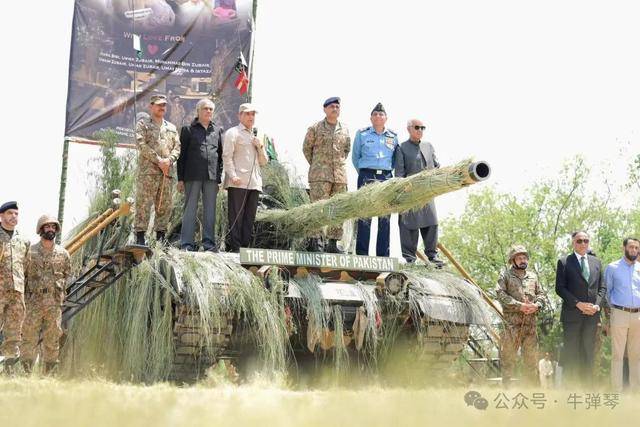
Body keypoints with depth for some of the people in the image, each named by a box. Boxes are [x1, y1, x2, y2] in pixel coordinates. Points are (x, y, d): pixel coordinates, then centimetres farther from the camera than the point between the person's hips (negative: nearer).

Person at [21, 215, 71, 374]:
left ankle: (49, 373, 11)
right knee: (29, 339, -4)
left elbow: (67, 274, 21)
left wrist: (60, 287, 8)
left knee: (52, 340, 4)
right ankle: (26, 372, -1)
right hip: (34, 302, -3)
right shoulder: (30, 252, 1)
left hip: (55, 303, 3)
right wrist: (24, 295, -1)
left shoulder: (63, 254, 9)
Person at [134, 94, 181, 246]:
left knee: (165, 206, 4)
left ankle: (160, 237, 10)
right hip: (148, 171, -5)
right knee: (143, 204, -9)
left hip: (167, 171, 5)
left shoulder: (171, 128, 21)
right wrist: (158, 161, -13)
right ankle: (140, 236, -9)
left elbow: (177, 147, 13)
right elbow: (142, 145, -6)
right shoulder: (143, 124, 7)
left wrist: (169, 160, -7)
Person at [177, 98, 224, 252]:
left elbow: (221, 154, 17)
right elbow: (182, 154, 6)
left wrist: (220, 175, 7)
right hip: (193, 175, -3)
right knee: (190, 208, -2)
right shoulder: (188, 129, 8)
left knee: (210, 210, 4)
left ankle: (209, 242, 7)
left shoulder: (218, 130, 16)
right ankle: (186, 243, -1)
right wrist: (180, 178, 0)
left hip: (212, 175, 3)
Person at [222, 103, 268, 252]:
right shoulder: (233, 133, 5)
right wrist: (233, 176, -17)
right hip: (238, 182, -7)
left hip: (254, 183, 7)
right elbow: (227, 156, -5)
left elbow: (264, 162, 25)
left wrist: (260, 147, 6)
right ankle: (235, 248, -10)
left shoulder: (257, 137, 26)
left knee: (249, 217, 4)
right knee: (236, 216, -8)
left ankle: (245, 247, 6)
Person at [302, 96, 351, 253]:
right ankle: (314, 241, -8)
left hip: (340, 175, 4)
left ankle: (333, 243, 9)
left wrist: (339, 163, 14)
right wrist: (315, 165, 8)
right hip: (320, 175, -4)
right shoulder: (315, 128, 1)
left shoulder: (345, 130, 12)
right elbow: (306, 148, 9)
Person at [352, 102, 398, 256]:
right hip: (367, 176, -3)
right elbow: (355, 157, 14)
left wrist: (388, 171, 14)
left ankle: (383, 254, 4)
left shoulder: (393, 137, 12)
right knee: (364, 216, -9)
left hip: (386, 177, 3)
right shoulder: (362, 134, 6)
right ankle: (362, 254, -9)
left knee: (385, 217, 1)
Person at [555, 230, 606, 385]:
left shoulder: (596, 262, 15)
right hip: (572, 314, -4)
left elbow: (602, 287, 14)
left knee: (588, 353, 5)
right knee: (571, 353, -4)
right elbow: (560, 288, -4)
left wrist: (597, 305, -4)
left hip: (592, 314, 4)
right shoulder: (564, 262, 2)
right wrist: (578, 304, -13)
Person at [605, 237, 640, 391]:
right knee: (617, 354, -4)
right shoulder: (612, 267, 4)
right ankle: (617, 391, -3)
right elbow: (607, 290, 10)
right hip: (620, 314, -3)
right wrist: (613, 307, 8)